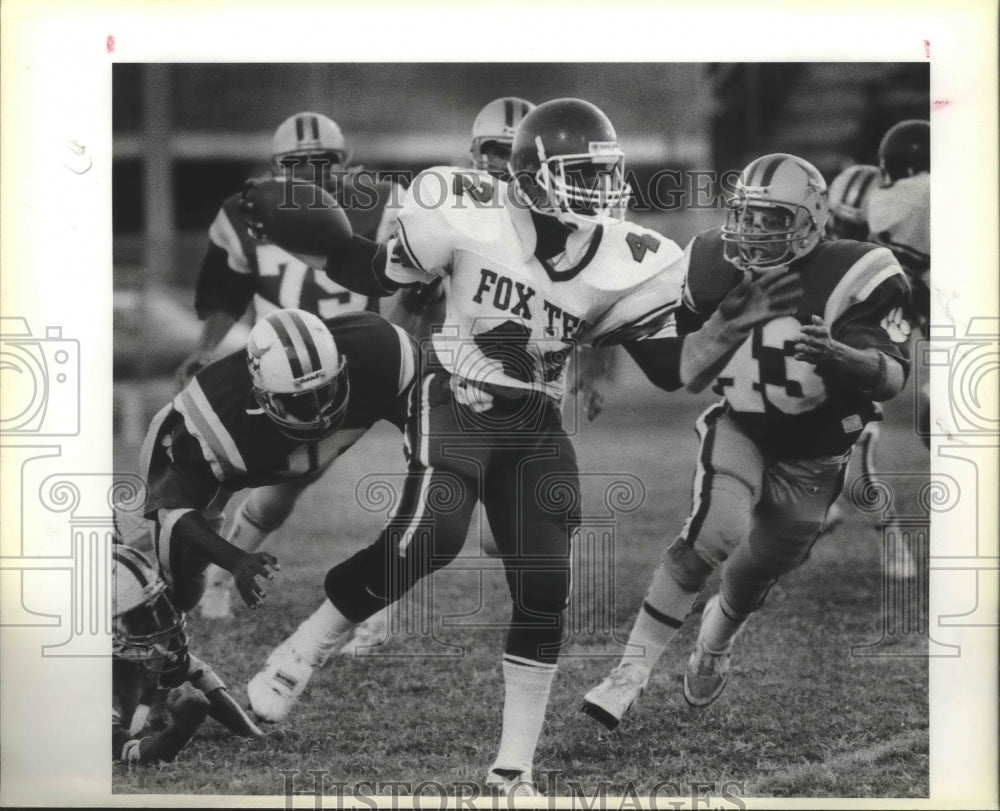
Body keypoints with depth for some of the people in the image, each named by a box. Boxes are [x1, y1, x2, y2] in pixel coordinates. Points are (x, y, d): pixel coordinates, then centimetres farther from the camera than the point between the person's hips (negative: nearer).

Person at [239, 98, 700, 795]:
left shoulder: (629, 265, -9)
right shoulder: (467, 214, -16)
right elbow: (378, 276, -4)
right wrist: (306, 234, -15)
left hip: (536, 424, 4)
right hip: (456, 401, -4)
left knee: (545, 588, -3)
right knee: (432, 534, -28)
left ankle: (514, 770, 9)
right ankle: (297, 657, -10)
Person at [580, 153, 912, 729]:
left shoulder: (854, 275, -24)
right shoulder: (719, 271, -11)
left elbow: (893, 378, -31)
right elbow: (689, 376, -2)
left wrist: (837, 356, -52)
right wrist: (726, 325, -23)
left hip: (812, 460, 0)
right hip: (740, 429, 0)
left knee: (755, 575, 17)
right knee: (715, 533, -27)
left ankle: (716, 642, 53)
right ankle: (633, 671, -21)